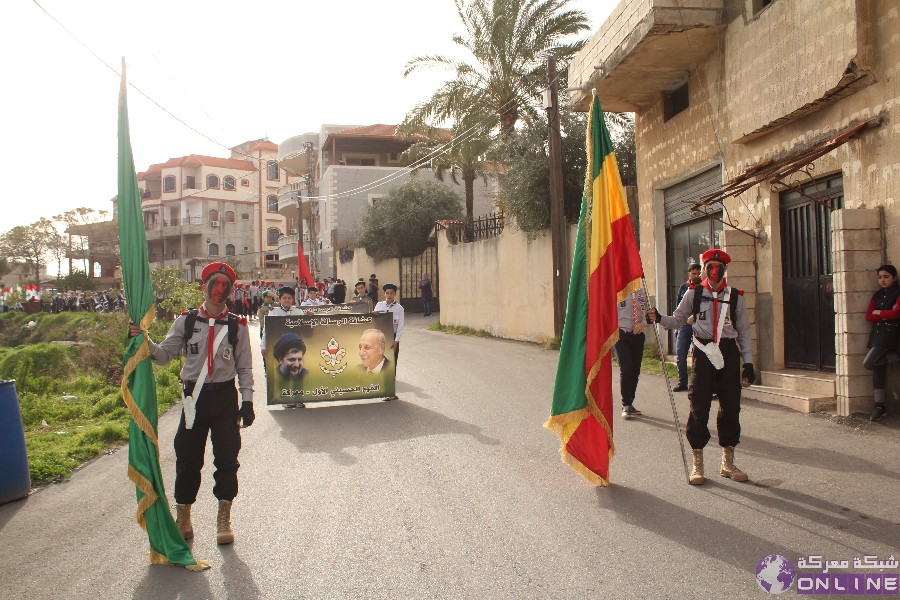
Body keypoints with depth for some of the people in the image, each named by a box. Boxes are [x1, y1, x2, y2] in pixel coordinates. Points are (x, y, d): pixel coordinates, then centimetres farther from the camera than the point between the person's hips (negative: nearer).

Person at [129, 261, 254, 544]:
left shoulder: (237, 325, 1)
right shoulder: (186, 321, 2)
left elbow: (244, 367, 4)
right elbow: (164, 355, 3)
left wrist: (247, 401, -1)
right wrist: (146, 343, -16)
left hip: (225, 396, 0)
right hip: (195, 395, 1)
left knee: (227, 457, 2)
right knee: (188, 457, 7)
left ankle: (224, 519, 16)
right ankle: (183, 515, 25)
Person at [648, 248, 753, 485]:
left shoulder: (735, 297, 7)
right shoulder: (694, 294, 5)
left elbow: (744, 332, 10)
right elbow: (678, 320, 9)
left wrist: (748, 363, 5)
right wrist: (659, 318, -12)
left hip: (728, 353, 2)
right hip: (703, 353, -2)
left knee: (730, 408, 6)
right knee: (699, 408, -2)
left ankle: (728, 463, 22)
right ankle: (697, 464, 10)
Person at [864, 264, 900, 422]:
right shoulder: (877, 295, 17)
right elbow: (868, 316, 8)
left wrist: (878, 312, -1)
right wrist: (887, 314, -7)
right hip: (877, 333, 7)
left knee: (868, 363, -20)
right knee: (877, 370, 3)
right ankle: (880, 406, 5)